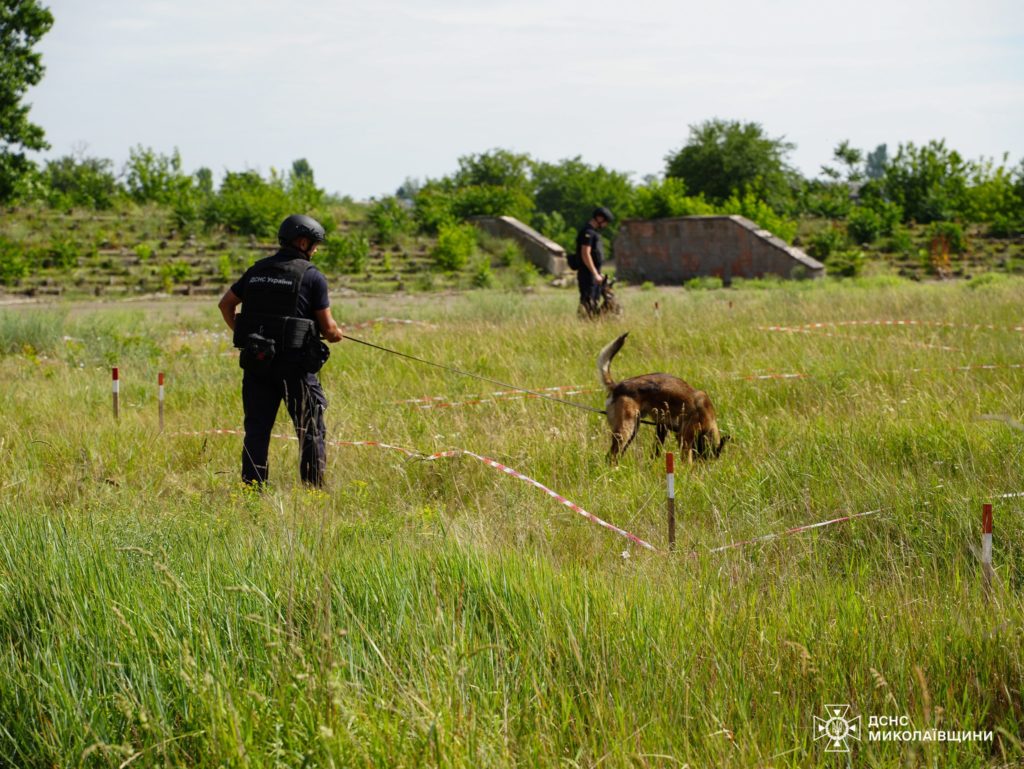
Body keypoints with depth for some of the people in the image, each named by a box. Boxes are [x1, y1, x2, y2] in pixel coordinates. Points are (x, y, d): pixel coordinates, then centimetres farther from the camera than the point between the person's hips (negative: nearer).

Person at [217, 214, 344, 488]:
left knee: (257, 429, 8)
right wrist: (335, 334, 16)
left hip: (256, 362, 5)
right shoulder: (312, 276, -6)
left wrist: (239, 332, 24)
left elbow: (225, 303, 15)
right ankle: (315, 488, 7)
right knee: (311, 430, 6)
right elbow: (327, 326, -5)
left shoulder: (257, 270, 10)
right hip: (294, 363, -5)